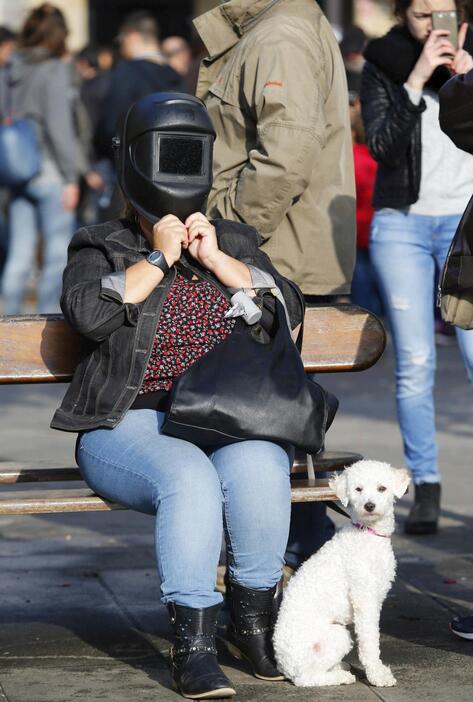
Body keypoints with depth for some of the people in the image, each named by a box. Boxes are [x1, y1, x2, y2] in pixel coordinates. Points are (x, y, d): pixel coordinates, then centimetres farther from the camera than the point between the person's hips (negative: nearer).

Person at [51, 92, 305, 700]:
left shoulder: (234, 244, 22)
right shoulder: (100, 250, 13)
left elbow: (287, 311, 6)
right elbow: (89, 314, -9)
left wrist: (215, 259, 0)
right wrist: (158, 259, -4)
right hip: (133, 426, -2)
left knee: (255, 467, -32)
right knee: (189, 478, -35)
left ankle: (252, 621, -14)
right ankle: (192, 645, -31)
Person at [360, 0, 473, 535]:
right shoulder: (381, 65, 3)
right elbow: (382, 147, -10)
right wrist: (417, 79, -17)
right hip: (401, 224, 0)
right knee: (414, 361, -2)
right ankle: (425, 489, 5)